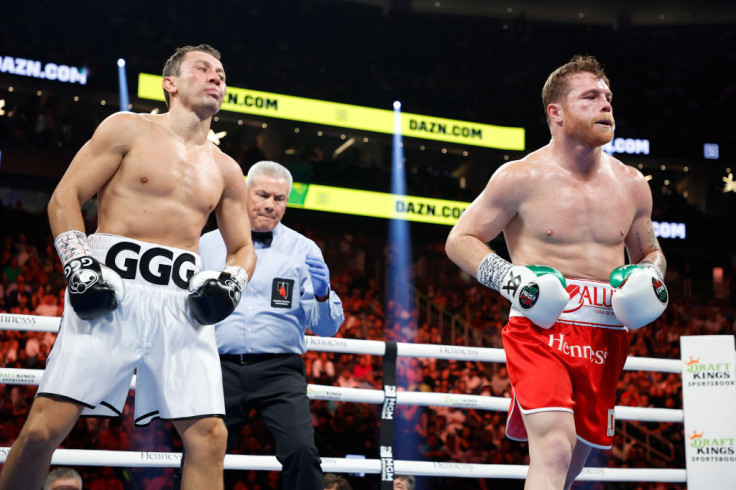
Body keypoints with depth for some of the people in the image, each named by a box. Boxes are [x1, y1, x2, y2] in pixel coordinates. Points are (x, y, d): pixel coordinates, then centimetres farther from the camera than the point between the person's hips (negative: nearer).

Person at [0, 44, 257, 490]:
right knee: (44, 428, -13)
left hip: (183, 302, 4)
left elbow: (243, 248, 23)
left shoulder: (225, 171, 19)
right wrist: (80, 266, -11)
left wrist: (230, 284, 1)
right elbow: (65, 197, 3)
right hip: (110, 292, -3)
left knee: (209, 436, -7)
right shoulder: (128, 129, 8)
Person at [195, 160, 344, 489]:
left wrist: (322, 294, -15)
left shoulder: (303, 250, 10)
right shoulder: (209, 244, 12)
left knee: (301, 450, -20)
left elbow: (326, 328, 5)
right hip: (222, 367, 1)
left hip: (279, 371, -1)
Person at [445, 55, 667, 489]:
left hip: (605, 339, 5)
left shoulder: (632, 185, 10)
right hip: (540, 329, -5)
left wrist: (650, 275, 1)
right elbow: (460, 240, 0)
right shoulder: (522, 178, -5)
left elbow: (649, 252, 25)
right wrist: (509, 278, -16)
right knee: (554, 449, -24)